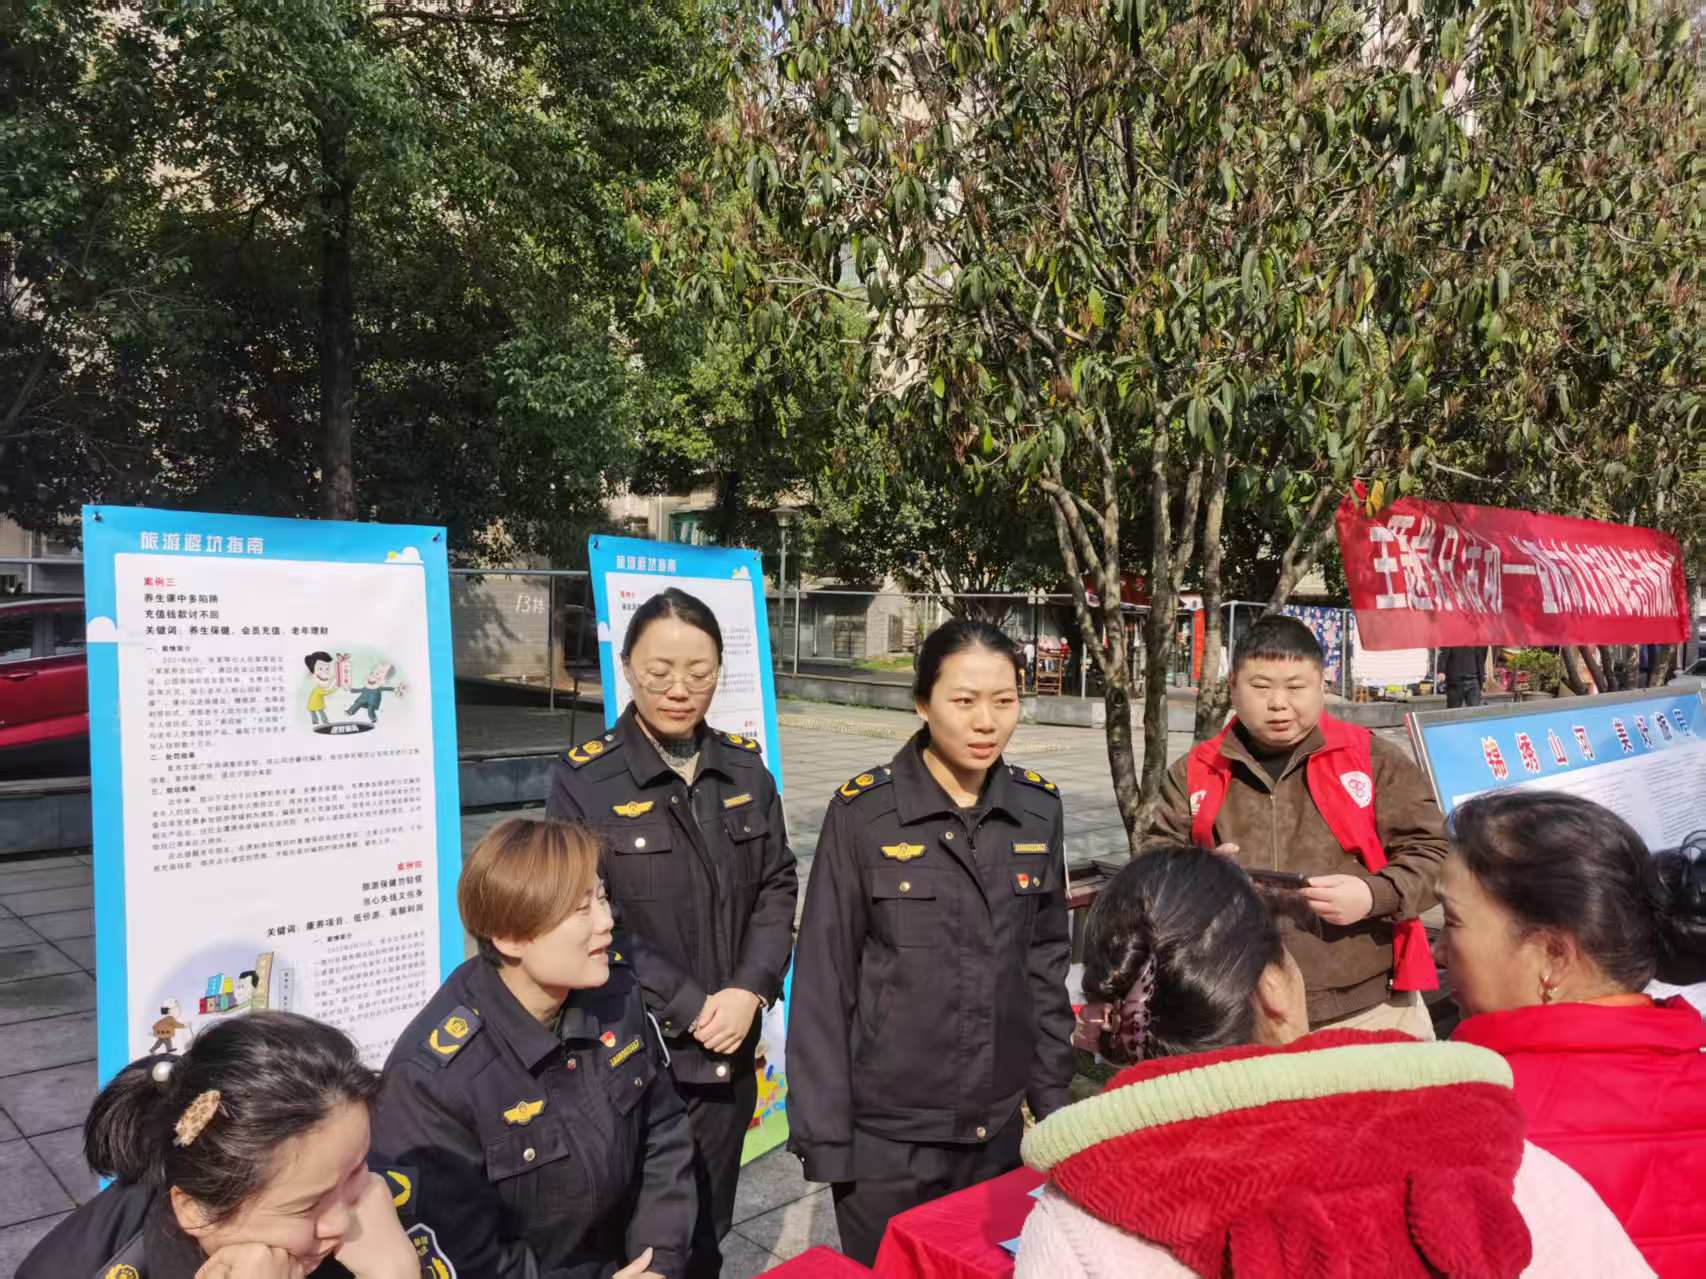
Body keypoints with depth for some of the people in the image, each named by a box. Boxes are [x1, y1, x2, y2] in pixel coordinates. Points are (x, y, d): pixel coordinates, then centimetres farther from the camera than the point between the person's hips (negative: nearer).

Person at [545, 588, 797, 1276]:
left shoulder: (745, 768, 3)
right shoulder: (584, 778, -10)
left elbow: (778, 889, 4)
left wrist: (750, 991, -11)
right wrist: (689, 1008, -15)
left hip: (729, 1051, 4)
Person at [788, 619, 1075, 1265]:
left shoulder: (1038, 808, -2)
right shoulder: (863, 813, -14)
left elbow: (1046, 962, 7)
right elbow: (823, 981, -10)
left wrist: (1053, 1095, 8)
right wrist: (824, 1135, -9)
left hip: (999, 1127, 4)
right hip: (886, 1133, -3)